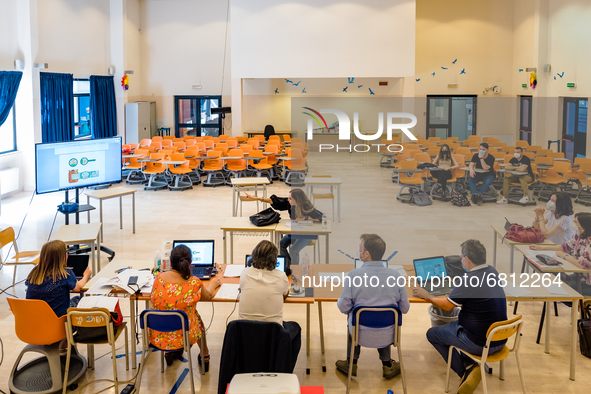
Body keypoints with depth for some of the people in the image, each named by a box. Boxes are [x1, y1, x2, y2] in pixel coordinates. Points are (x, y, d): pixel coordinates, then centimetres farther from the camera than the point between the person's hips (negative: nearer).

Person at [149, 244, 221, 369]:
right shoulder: (194, 283, -21)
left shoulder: (159, 278, -14)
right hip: (184, 337, -2)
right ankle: (205, 356, 47)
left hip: (157, 337, 2)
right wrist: (213, 284, 26)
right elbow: (208, 296, 3)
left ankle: (169, 352, 51)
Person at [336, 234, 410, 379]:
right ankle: (387, 366, 39)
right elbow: (405, 308, -2)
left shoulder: (354, 275, -19)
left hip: (361, 336, -1)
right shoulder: (394, 275, -12)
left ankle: (351, 364, 40)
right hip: (388, 336, 2)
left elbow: (343, 307, -12)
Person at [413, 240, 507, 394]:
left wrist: (426, 296, 5)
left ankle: (466, 370, 8)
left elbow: (447, 305, -10)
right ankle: (470, 364, 18)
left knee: (432, 334, 12)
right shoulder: (493, 273, 0)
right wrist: (459, 285, 33)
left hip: (480, 344, -8)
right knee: (453, 324, 32)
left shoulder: (469, 281, -23)